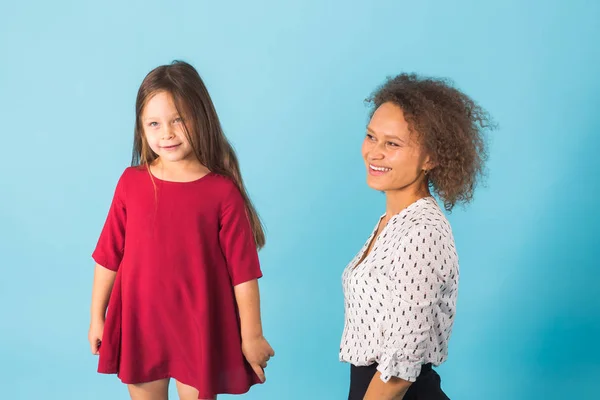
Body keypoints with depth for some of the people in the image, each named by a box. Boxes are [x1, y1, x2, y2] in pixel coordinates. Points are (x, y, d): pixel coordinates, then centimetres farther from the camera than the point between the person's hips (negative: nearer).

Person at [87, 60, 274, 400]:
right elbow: (109, 257, 2)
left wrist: (251, 334, -6)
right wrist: (97, 316, 7)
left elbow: (243, 271, -10)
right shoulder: (131, 182, -5)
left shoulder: (223, 192, -13)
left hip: (200, 328, -3)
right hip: (138, 323, 3)